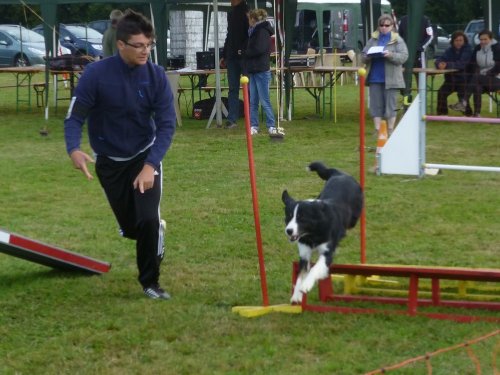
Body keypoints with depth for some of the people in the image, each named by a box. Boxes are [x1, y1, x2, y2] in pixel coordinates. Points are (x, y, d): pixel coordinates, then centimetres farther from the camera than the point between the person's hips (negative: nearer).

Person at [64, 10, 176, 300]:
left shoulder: (156, 75, -16)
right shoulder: (97, 74, -20)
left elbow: (167, 124, -16)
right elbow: (75, 116, -15)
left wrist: (150, 165, -28)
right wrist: (74, 149, -35)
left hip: (145, 156, 0)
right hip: (110, 161, 0)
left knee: (148, 221, -17)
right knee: (131, 229, 11)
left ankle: (150, 282, 5)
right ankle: (157, 232, 48)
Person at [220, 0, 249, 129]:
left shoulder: (247, 11, -7)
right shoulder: (231, 13, 17)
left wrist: (243, 50, -24)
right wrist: (224, 55, 21)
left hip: (244, 56, -7)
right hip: (232, 56, 7)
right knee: (233, 89, 4)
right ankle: (231, 120, 3)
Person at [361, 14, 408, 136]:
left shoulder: (397, 40, 1)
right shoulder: (373, 39, 11)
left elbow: (404, 56, -8)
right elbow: (363, 56, 12)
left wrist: (390, 55, -23)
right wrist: (368, 56, -11)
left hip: (391, 79, -3)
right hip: (375, 78, 3)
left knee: (390, 106, 1)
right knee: (376, 105, 4)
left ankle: (390, 131, 10)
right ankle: (377, 131, 9)